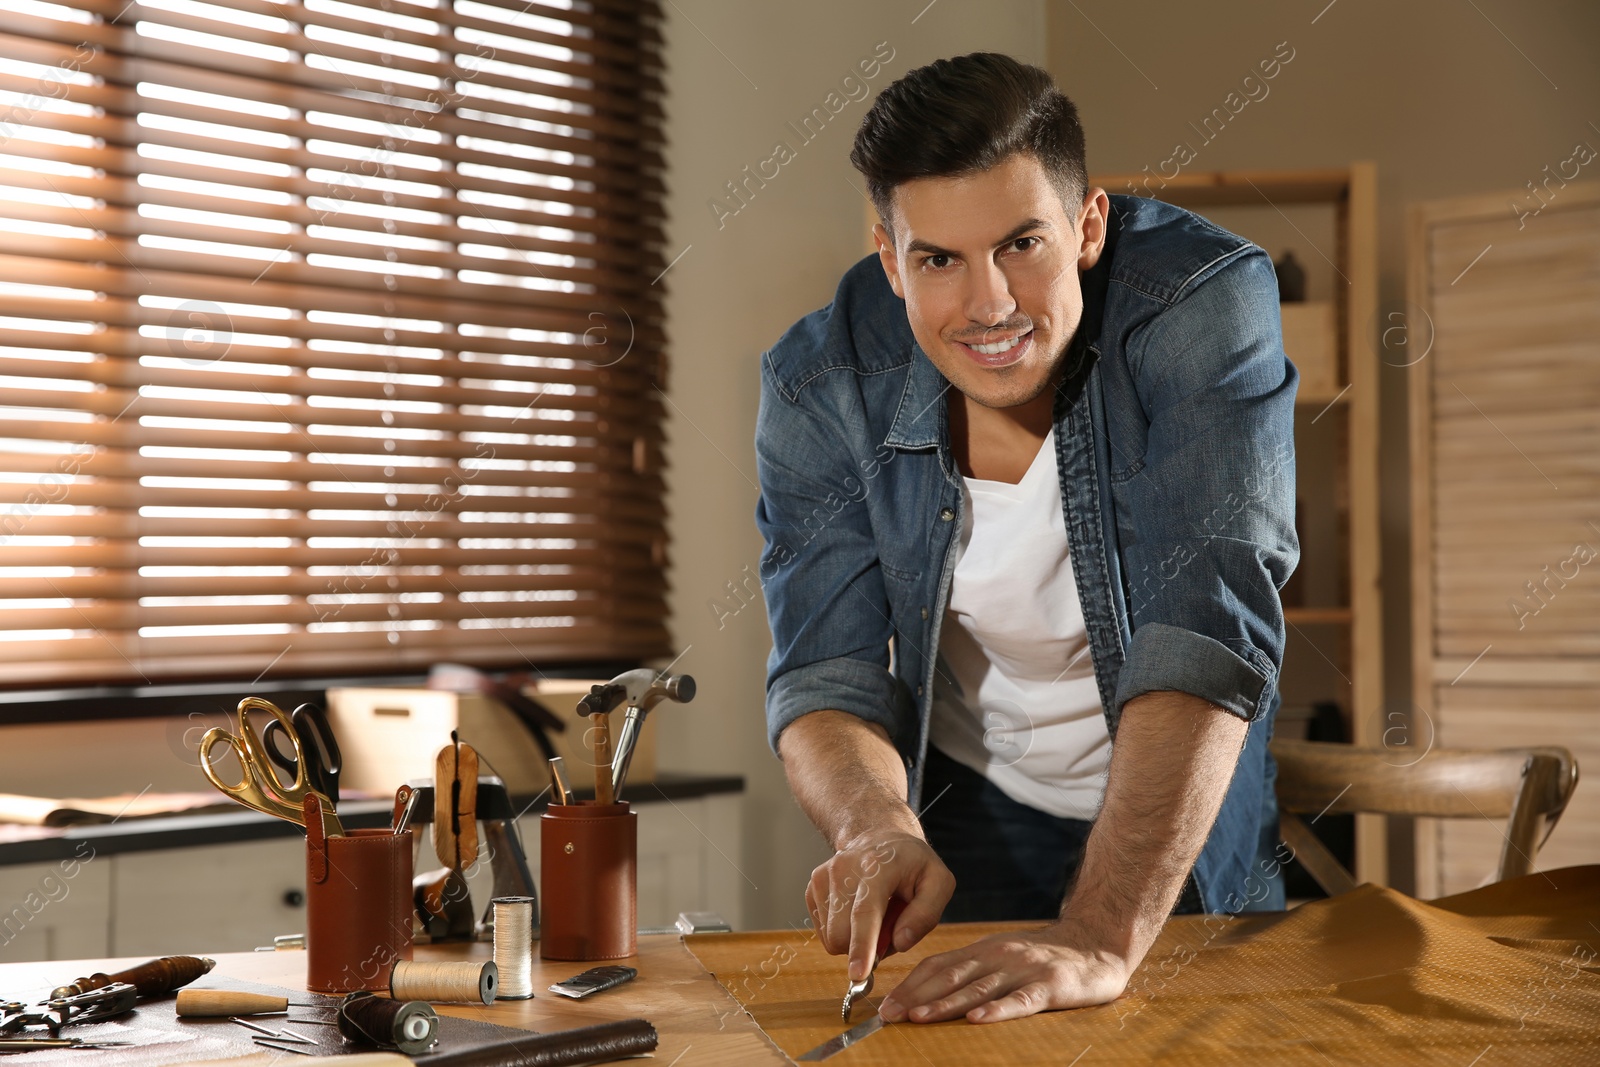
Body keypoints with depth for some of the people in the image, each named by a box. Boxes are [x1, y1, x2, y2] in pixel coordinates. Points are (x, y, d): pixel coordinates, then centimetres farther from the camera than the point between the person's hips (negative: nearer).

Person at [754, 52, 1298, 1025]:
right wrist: (877, 827, -37)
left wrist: (1098, 941, -43)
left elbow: (1210, 635, -33)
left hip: (1184, 824, 0)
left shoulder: (1207, 303, -24)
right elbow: (829, 675, -14)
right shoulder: (821, 387, -16)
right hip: (966, 817, 0)